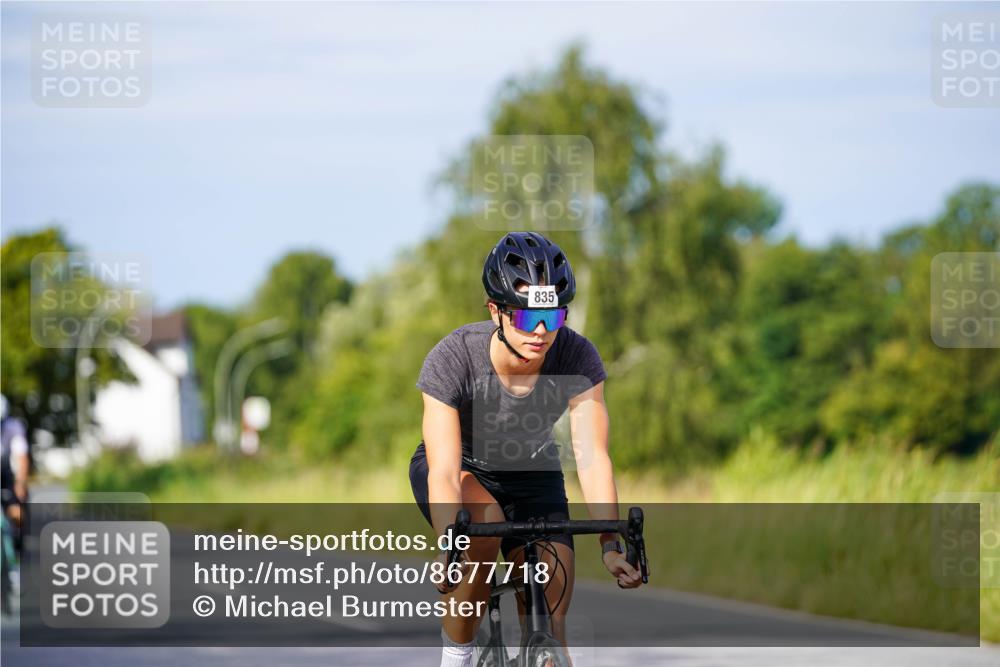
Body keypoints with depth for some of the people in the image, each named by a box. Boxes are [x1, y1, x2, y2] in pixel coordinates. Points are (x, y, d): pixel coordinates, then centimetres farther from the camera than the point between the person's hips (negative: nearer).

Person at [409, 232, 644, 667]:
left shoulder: (577, 358, -26)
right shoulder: (453, 359, -33)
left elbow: (592, 456, -30)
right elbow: (445, 472, -38)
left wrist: (610, 545, -42)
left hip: (531, 476, 3)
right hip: (460, 469, -2)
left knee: (550, 619, -11)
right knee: (483, 531, -36)